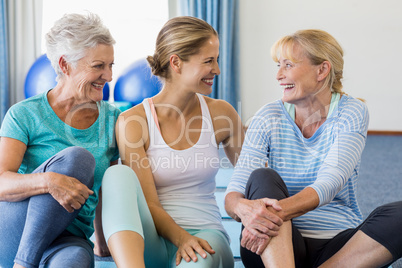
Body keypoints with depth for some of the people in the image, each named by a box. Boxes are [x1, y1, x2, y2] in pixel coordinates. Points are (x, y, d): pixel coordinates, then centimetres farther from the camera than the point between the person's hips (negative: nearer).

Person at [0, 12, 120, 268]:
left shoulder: (111, 119, 8)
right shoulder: (24, 114, -3)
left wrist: (104, 244, 23)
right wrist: (48, 181, -33)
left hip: (69, 240, 1)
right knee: (77, 157, -28)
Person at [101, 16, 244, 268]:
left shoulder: (221, 114, 4)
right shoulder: (132, 121, -5)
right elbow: (148, 204, -9)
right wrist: (181, 238, -25)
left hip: (204, 235, 0)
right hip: (152, 242, 0)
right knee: (119, 174, -32)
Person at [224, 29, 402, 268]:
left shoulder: (351, 112, -5)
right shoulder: (269, 117, -2)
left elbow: (329, 184, -21)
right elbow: (232, 196, -11)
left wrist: (276, 213, -39)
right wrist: (245, 209, -36)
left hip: (340, 245, 0)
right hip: (280, 246, 1)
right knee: (263, 177, -27)